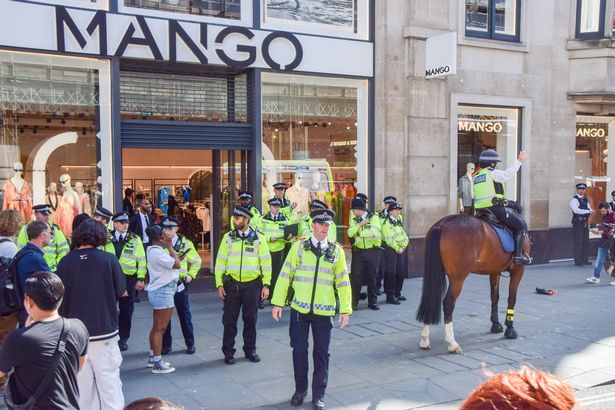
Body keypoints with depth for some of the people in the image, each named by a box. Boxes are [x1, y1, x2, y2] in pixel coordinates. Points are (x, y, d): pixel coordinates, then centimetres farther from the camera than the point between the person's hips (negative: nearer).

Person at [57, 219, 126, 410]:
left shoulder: (65, 262, -7)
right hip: (103, 330, -2)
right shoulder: (108, 259, -11)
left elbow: (60, 297, 2)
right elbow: (121, 292, -4)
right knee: (108, 379, 7)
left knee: (81, 380, 14)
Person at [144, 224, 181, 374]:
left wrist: (169, 246, 6)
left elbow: (174, 261, 12)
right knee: (160, 328, -5)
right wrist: (169, 246, -14)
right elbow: (177, 264, -20)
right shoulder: (156, 252, -20)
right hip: (162, 292, -11)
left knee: (156, 327, 18)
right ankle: (157, 364, 1)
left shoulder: (154, 249, 12)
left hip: (159, 292, 11)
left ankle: (152, 358, 28)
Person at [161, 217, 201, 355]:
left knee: (184, 315, 7)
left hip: (180, 284, -1)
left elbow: (196, 261, 7)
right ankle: (166, 344, 19)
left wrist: (190, 275, -2)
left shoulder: (185, 243, -2)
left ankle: (190, 344, 17)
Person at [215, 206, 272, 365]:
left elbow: (266, 262, 2)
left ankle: (250, 350, 24)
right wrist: (219, 284, -2)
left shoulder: (258, 238, 1)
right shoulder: (228, 237, 3)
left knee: (250, 319, 9)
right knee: (229, 319, 5)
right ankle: (228, 352, 17)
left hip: (252, 285, 0)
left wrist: (266, 285, -3)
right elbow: (220, 262, 4)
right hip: (232, 284, 1)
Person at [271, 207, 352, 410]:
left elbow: (343, 281, 4)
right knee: (299, 350, 7)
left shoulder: (336, 250, 3)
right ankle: (300, 390, 26)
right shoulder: (299, 247, -1)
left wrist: (345, 309, 2)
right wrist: (278, 302, -3)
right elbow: (285, 275, 0)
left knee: (321, 353, 7)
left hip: (324, 311, 1)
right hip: (299, 309, 0)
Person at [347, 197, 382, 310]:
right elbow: (350, 233, -5)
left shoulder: (374, 218, -4)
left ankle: (372, 302, 16)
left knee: (372, 277, 5)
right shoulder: (354, 219, 9)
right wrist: (360, 224, -14)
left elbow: (373, 232, -20)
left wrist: (359, 233, -9)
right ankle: (353, 302, 6)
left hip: (372, 251, -3)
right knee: (356, 277, 0)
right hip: (358, 251, 3)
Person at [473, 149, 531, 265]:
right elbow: (507, 174, -25)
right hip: (496, 208, -9)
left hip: (481, 210, 9)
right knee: (521, 225, 1)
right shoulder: (493, 173, -5)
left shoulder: (476, 177, 19)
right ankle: (518, 255, -7)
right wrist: (519, 161, -23)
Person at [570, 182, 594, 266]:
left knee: (586, 242, 10)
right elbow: (576, 210, -22)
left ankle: (584, 260, 17)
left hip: (585, 223, 8)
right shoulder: (574, 199, -8)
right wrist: (588, 211, -22)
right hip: (578, 223, -8)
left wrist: (591, 211, -11)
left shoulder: (585, 199, 17)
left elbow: (589, 209, 13)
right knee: (578, 243, -6)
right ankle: (577, 261, -1)